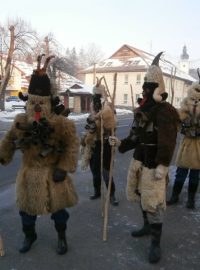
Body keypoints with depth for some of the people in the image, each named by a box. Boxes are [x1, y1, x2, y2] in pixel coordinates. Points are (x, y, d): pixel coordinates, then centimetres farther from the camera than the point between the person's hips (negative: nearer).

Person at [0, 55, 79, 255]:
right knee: (26, 209, 20)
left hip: (52, 173, -3)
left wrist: (64, 168, -18)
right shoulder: (20, 121, -6)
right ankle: (29, 236, 48)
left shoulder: (61, 123, -18)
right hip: (28, 173, 4)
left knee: (57, 208, 14)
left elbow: (72, 145, -14)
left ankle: (61, 238, 41)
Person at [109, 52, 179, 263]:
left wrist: (162, 166, -26)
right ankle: (147, 226, 43)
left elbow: (167, 143, -23)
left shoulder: (165, 112, -16)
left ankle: (156, 244, 15)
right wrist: (120, 143, 2)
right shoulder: (142, 110, 10)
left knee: (153, 202, -2)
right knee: (140, 196, 20)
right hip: (138, 161, 9)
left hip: (153, 165, -8)